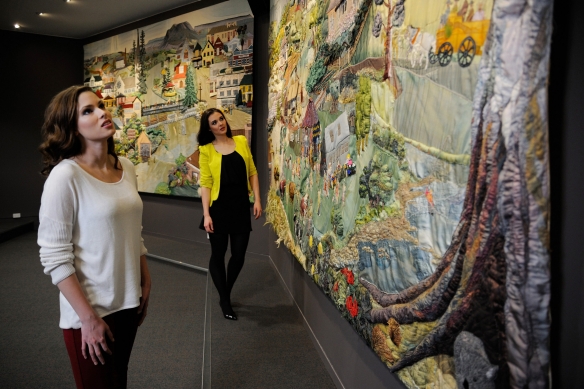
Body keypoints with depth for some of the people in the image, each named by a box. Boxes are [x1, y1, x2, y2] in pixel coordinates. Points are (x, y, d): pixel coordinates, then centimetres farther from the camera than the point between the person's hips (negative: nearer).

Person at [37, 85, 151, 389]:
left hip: (127, 302, 6)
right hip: (89, 310, -6)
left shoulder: (127, 168, 1)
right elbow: (54, 257, -19)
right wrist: (88, 317, -18)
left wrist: (146, 282, 11)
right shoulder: (65, 175, -18)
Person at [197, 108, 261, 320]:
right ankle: (224, 301, 25)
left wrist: (257, 199, 0)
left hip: (241, 207, 3)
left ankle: (227, 294, 31)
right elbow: (206, 183, -5)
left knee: (239, 255, 7)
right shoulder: (206, 150, -3)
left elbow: (252, 172, 8)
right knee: (218, 254, 7)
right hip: (218, 207, -3)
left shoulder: (241, 141, 5)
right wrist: (206, 214, -11)